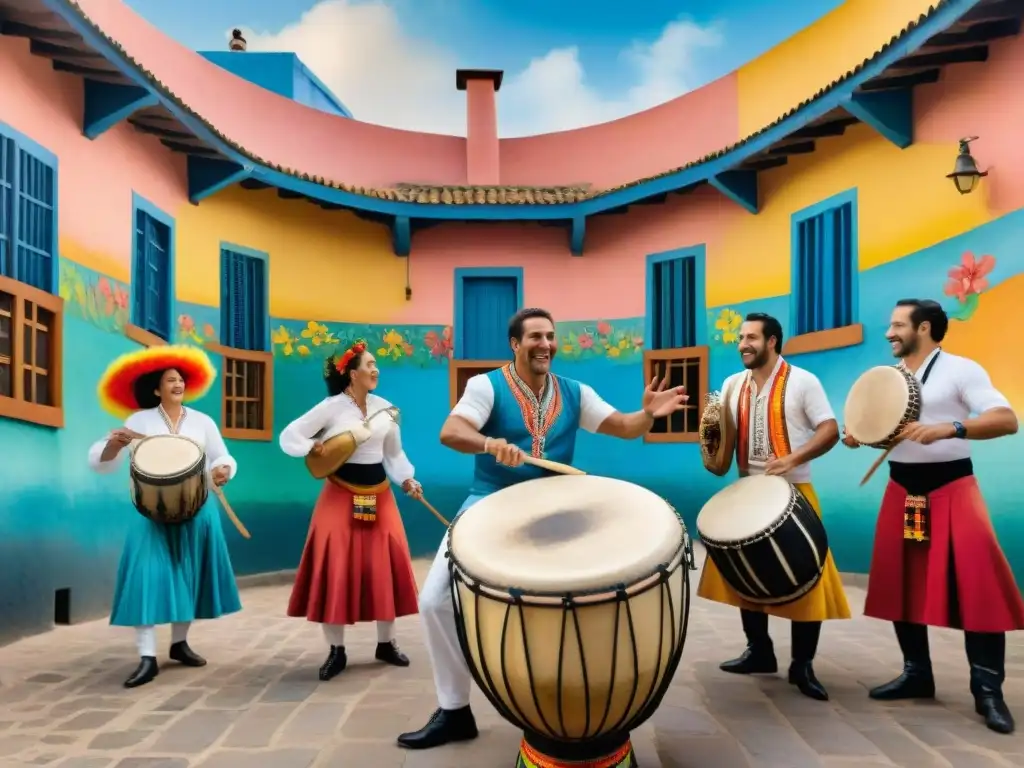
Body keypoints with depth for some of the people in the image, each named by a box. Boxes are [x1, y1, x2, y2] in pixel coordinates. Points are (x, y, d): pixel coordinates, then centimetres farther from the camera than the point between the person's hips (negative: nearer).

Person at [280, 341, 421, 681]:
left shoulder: (385, 408, 5)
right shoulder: (331, 407, -7)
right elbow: (289, 436, -6)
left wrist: (407, 479, -2)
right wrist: (313, 447, -21)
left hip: (378, 494, 4)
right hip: (341, 495, -4)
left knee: (385, 566, 4)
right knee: (335, 568, -4)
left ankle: (386, 644, 19)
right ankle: (336, 651, 9)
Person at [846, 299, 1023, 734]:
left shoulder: (960, 370, -8)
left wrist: (949, 428, -31)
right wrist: (858, 436, -5)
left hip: (950, 486, -6)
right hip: (902, 488, 6)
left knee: (977, 583, -13)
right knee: (900, 582, 8)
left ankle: (988, 689, 0)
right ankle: (916, 673, 21)